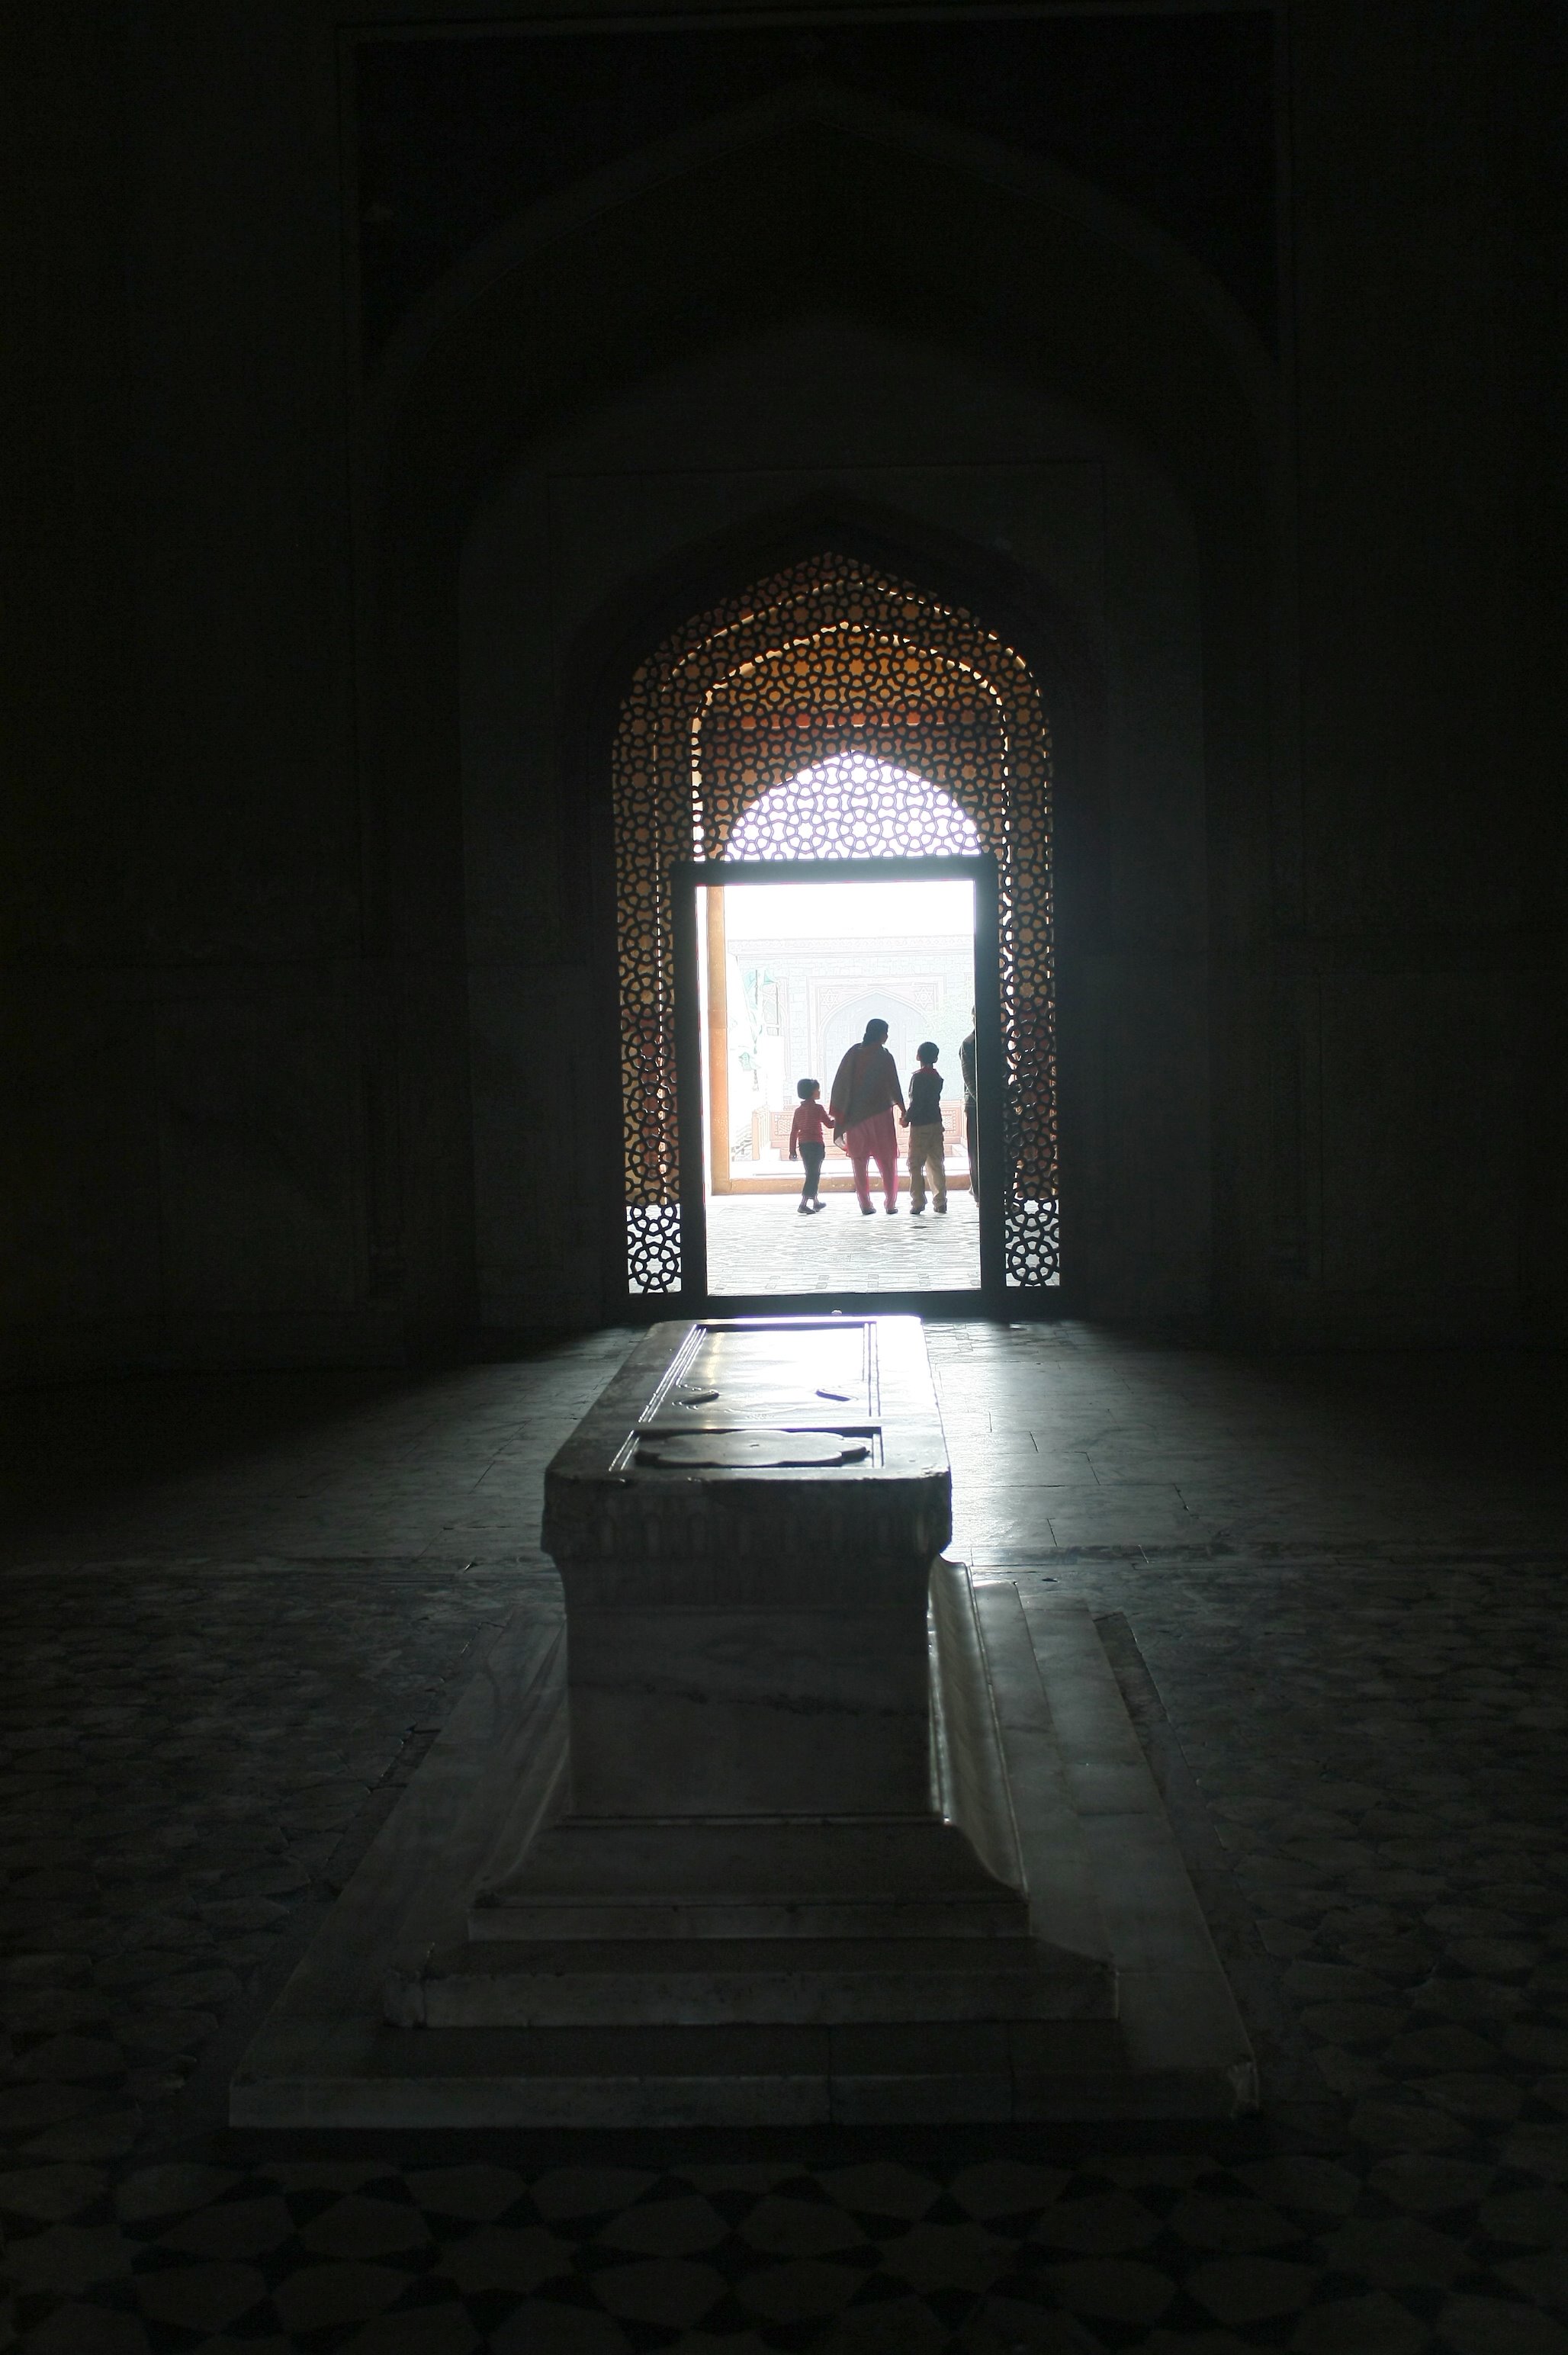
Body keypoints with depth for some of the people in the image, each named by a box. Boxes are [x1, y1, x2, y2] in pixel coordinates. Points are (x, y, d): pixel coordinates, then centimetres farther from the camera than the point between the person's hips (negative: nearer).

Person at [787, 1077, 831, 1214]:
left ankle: (816, 1202, 29)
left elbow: (793, 1132, 9)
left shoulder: (798, 1110, 10)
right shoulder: (817, 1108, -8)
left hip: (803, 1145, 6)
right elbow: (829, 1124, -2)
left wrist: (792, 1150, 11)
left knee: (811, 1174, 18)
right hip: (816, 1144, -6)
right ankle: (803, 1204, -17)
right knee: (813, 1175, -6)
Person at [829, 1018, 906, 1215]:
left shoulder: (854, 1053, 3)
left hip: (855, 1115, 3)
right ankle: (891, 1204, 5)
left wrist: (839, 1114, 9)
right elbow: (893, 1086, -9)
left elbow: (840, 1082, 3)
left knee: (859, 1161, 7)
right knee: (886, 1161, 6)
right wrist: (903, 1109, 2)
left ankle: (865, 1205, 4)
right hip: (880, 1113, -3)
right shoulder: (884, 1057, -8)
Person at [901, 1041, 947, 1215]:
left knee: (916, 1164, -1)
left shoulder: (919, 1077, -12)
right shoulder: (937, 1077, 8)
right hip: (936, 1123, 7)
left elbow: (916, 1102, -17)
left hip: (920, 1125, -7)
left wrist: (907, 1119, -5)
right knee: (936, 1164, 10)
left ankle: (918, 1203, -5)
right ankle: (940, 1202, 9)